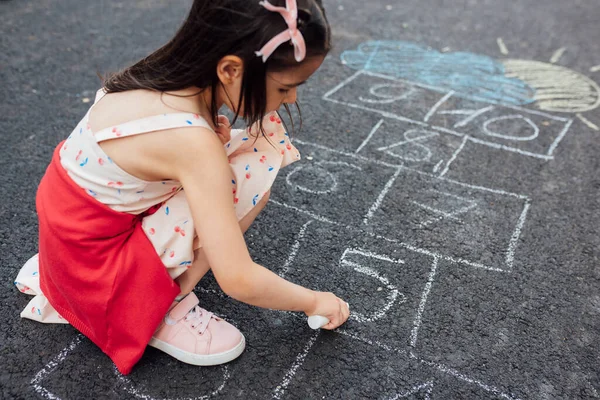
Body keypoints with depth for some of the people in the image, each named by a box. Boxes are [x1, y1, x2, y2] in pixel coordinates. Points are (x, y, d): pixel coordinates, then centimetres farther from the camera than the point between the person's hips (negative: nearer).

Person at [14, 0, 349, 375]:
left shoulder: (167, 74, -8)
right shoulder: (194, 143, -31)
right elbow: (238, 280, -27)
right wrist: (313, 301, -10)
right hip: (94, 263, -9)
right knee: (252, 168, -19)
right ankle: (165, 307, -6)